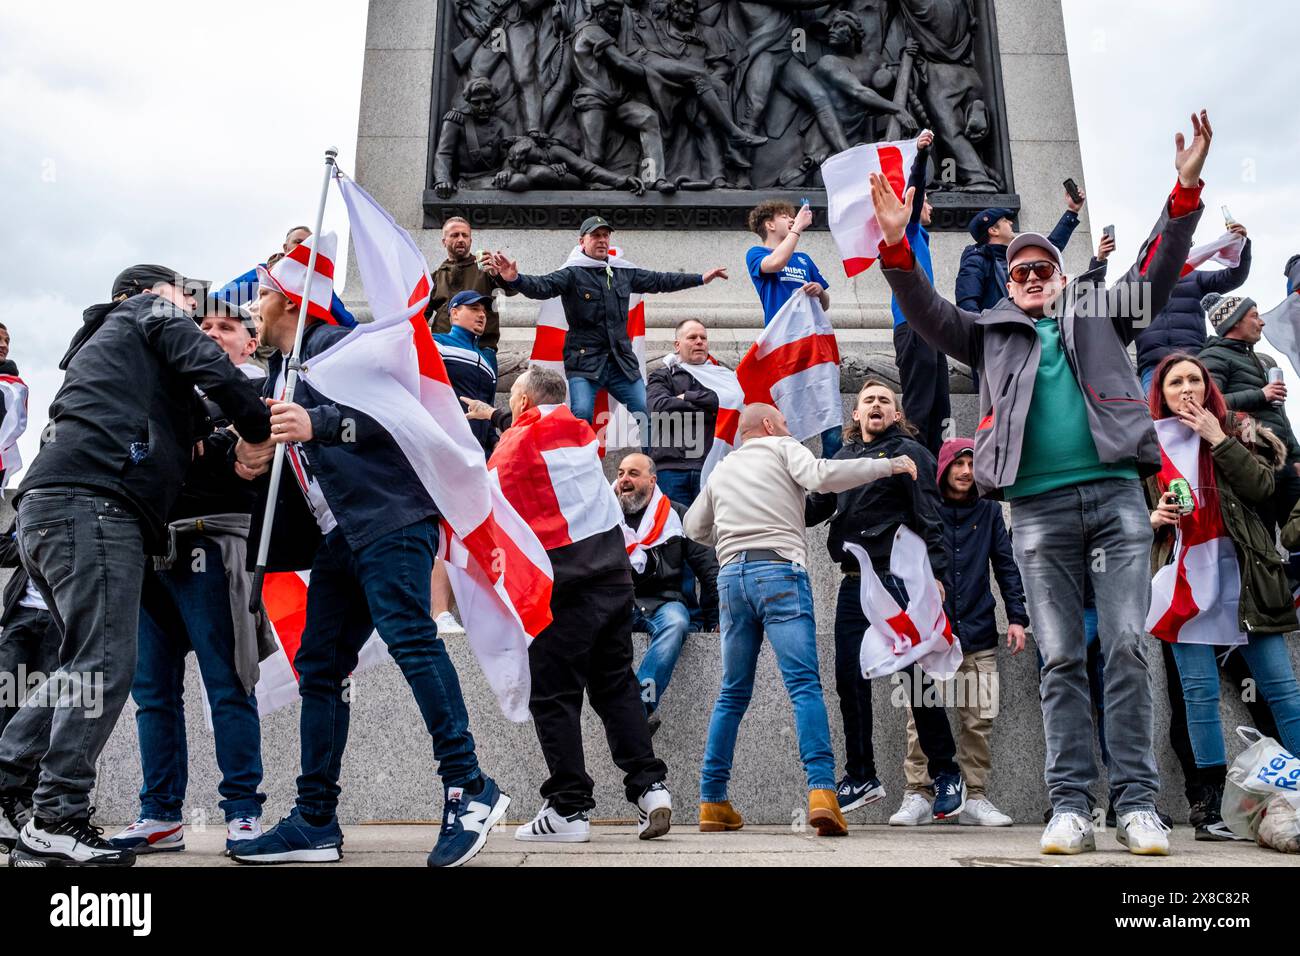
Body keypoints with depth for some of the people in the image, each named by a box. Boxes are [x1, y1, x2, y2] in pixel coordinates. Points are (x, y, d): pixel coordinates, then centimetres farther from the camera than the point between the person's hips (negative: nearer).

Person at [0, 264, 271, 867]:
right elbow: (213, 370, -5)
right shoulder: (152, 313, 12)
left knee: (86, 665, 14)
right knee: (105, 665, -10)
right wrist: (262, 434, 6)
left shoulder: (102, 341, 37)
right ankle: (55, 824, -8)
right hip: (92, 503, -10)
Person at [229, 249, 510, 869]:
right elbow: (286, 460, 28)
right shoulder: (278, 377, 26)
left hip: (389, 519, -9)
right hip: (337, 536, 10)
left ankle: (468, 789, -16)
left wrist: (319, 425, -24)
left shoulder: (335, 343, 0)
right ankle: (316, 822, 11)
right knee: (320, 665, 6)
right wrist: (250, 459, 6)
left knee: (407, 634, -22)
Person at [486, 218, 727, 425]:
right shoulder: (572, 275, -4)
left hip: (622, 360, 5)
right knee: (581, 414, -23)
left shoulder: (624, 274, 13)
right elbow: (542, 286, -20)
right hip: (584, 360, -5)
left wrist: (701, 278, 25)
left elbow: (659, 281, 22)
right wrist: (515, 279, -41)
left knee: (648, 412, 2)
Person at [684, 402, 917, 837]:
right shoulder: (782, 448, 10)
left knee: (733, 694, 11)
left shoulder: (721, 470, 25)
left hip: (731, 577, 5)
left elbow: (694, 527, 28)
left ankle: (712, 802, 12)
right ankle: (821, 791, -22)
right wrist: (889, 465, -3)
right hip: (779, 572, -5)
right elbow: (821, 476, -9)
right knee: (804, 685, -10)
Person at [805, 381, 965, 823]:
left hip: (897, 578, -5)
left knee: (917, 678, -2)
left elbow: (929, 518, -6)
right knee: (849, 679, 5)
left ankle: (947, 773, 14)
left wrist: (936, 573, -16)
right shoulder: (842, 457, 19)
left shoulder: (908, 452, 3)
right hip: (853, 583, 6)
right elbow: (815, 508, 14)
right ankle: (861, 777, 18)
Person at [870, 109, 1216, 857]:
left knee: (1127, 647, -4)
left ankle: (1138, 804, 1)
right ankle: (1071, 806, 2)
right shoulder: (992, 334, 19)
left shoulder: (1099, 313, 21)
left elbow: (1157, 273, 12)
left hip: (1116, 494, 0)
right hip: (1040, 508, 0)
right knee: (1062, 660, 0)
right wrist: (897, 245, -5)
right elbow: (927, 313, 9)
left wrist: (1186, 191, 0)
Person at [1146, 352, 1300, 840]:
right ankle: (1212, 805, 6)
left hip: (1243, 574, 0)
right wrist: (1153, 519, -4)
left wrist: (1218, 439, -8)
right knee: (1200, 690, 0)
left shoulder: (1234, 430, 11)